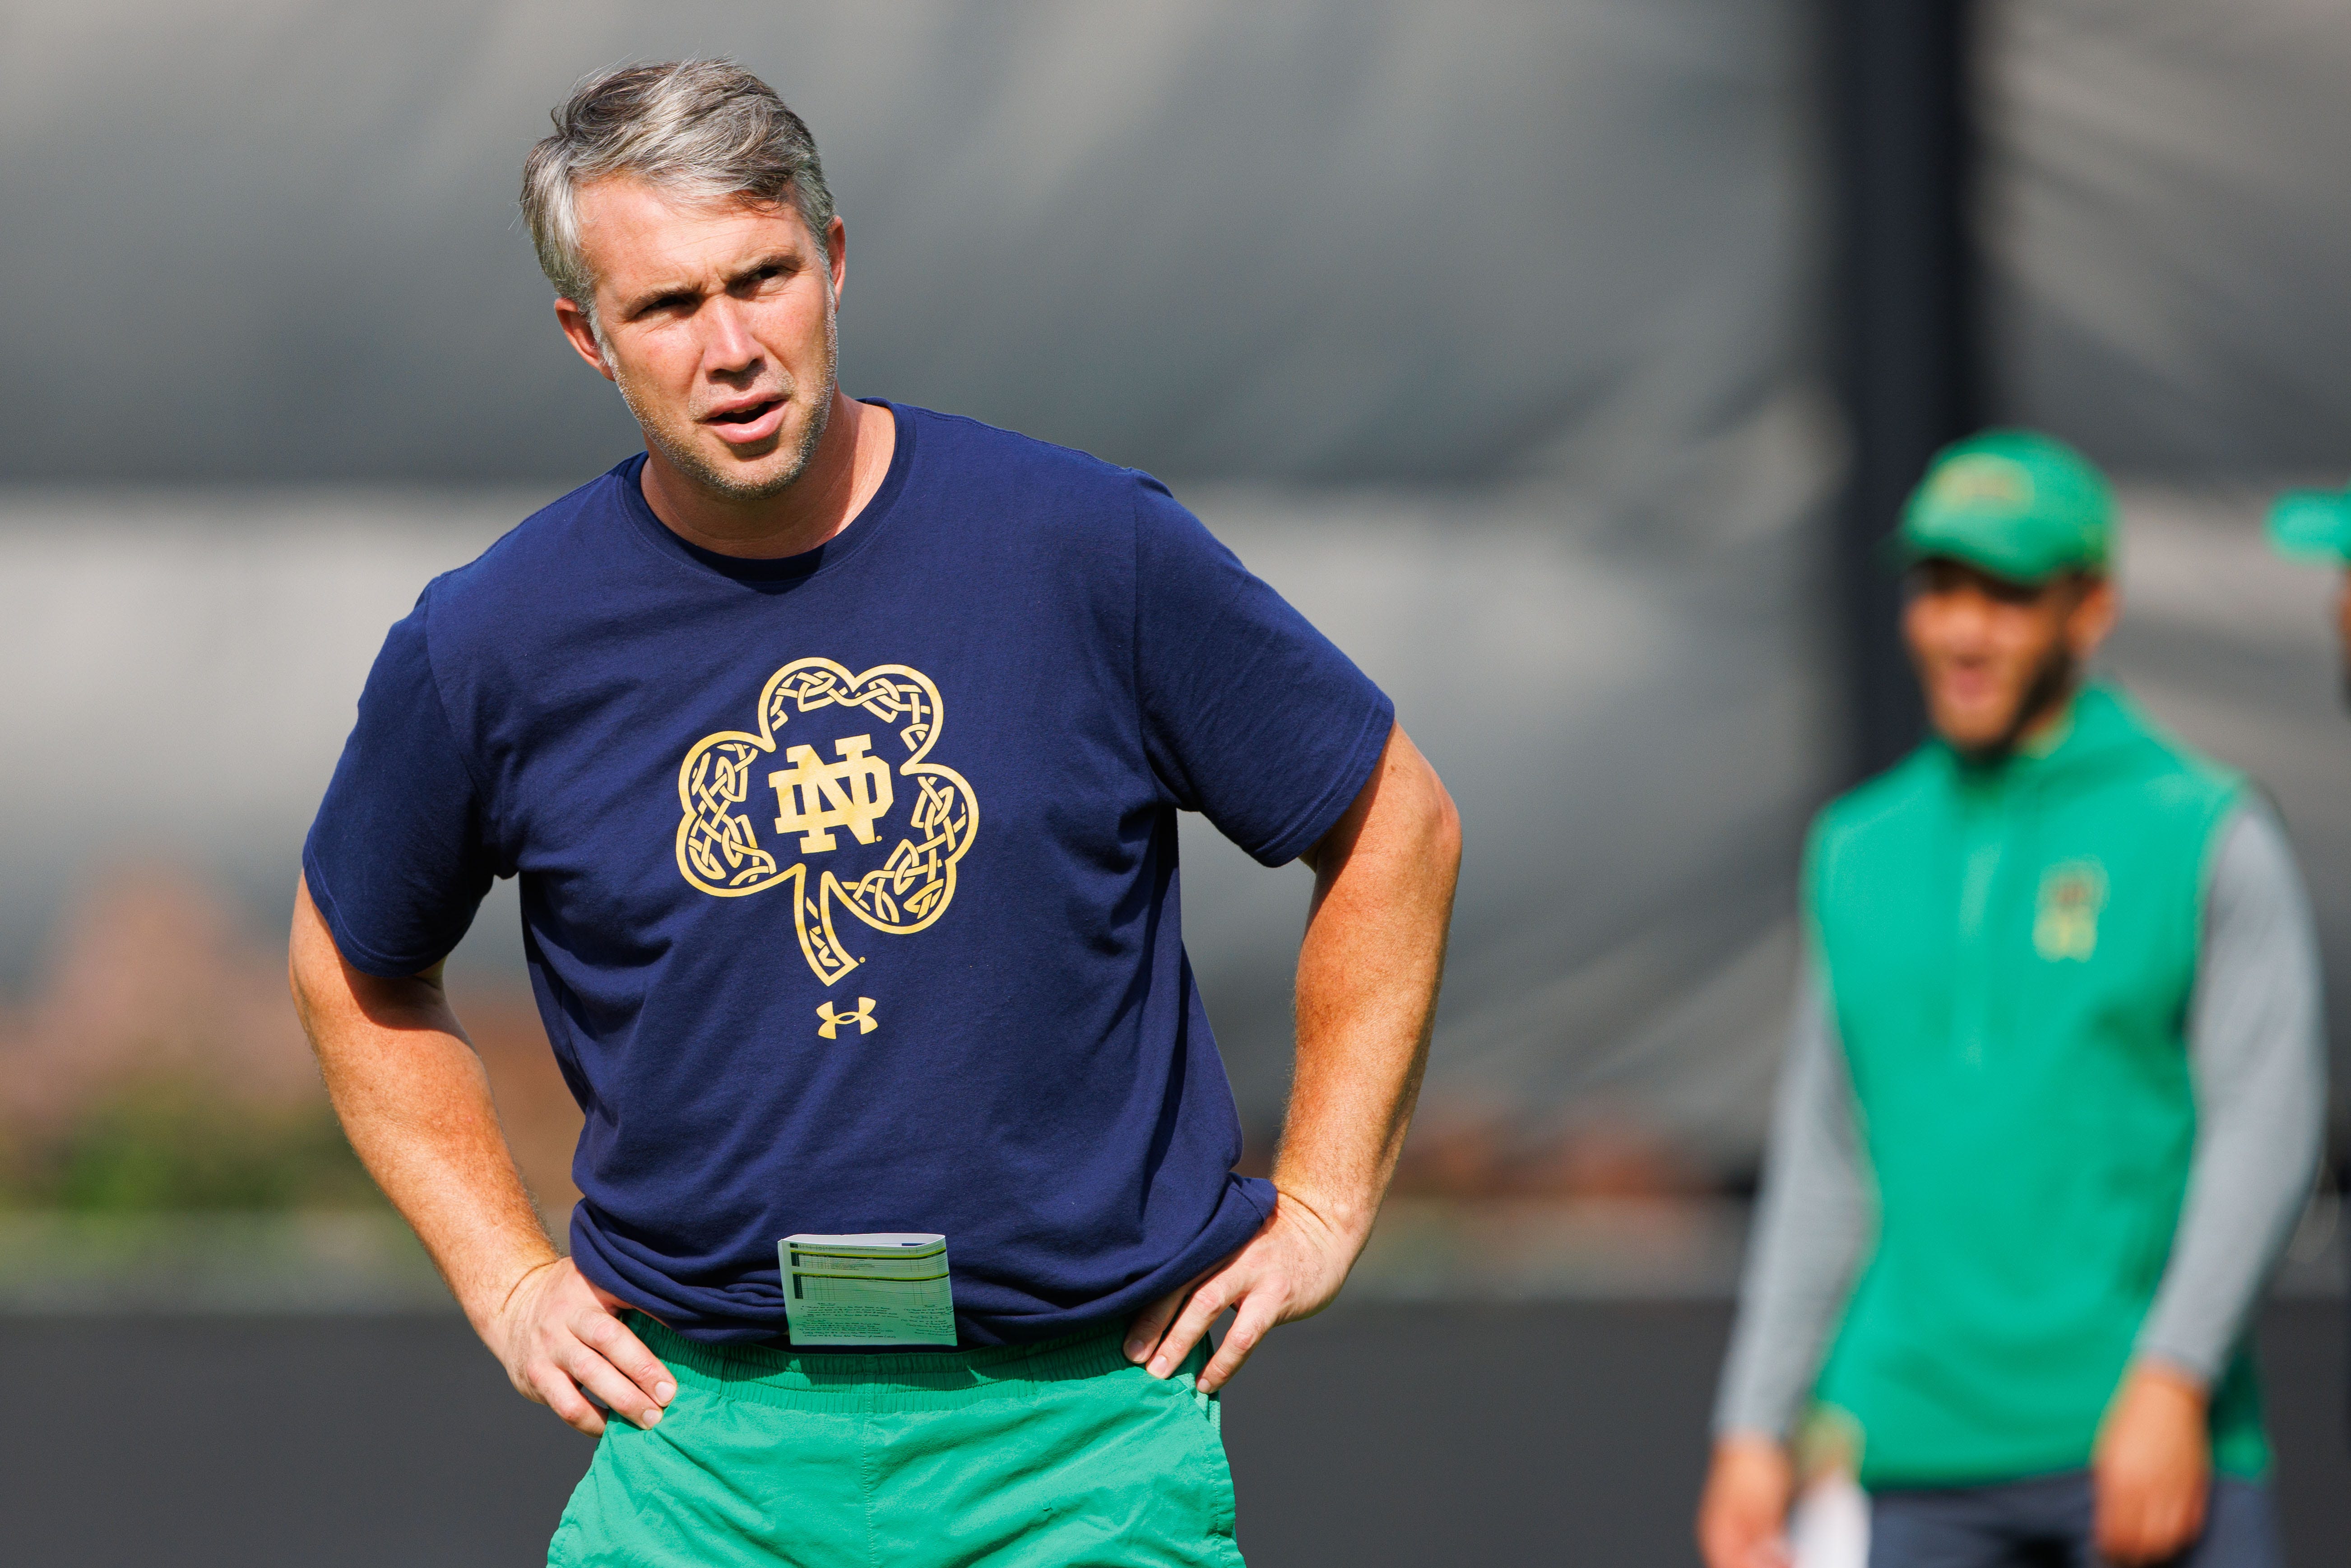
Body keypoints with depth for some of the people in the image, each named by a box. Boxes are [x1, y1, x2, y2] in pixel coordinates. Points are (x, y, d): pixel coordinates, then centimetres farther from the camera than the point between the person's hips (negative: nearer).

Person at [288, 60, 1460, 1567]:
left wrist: (1317, 1212, 6)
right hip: (709, 1447, 1)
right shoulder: (489, 650, 0)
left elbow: (1395, 825, 8)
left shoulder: (1092, 550, -3)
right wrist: (508, 1280, 11)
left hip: (1084, 1438, -1)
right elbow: (361, 972, 19)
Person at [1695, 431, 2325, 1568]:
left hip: (2148, 1434, -4)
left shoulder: (2207, 835, 2)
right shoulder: (1859, 852, 16)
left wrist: (2172, 1383, -18)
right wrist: (1753, 1430, 12)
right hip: (1920, 1455, 4)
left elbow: (2266, 1129, -7)